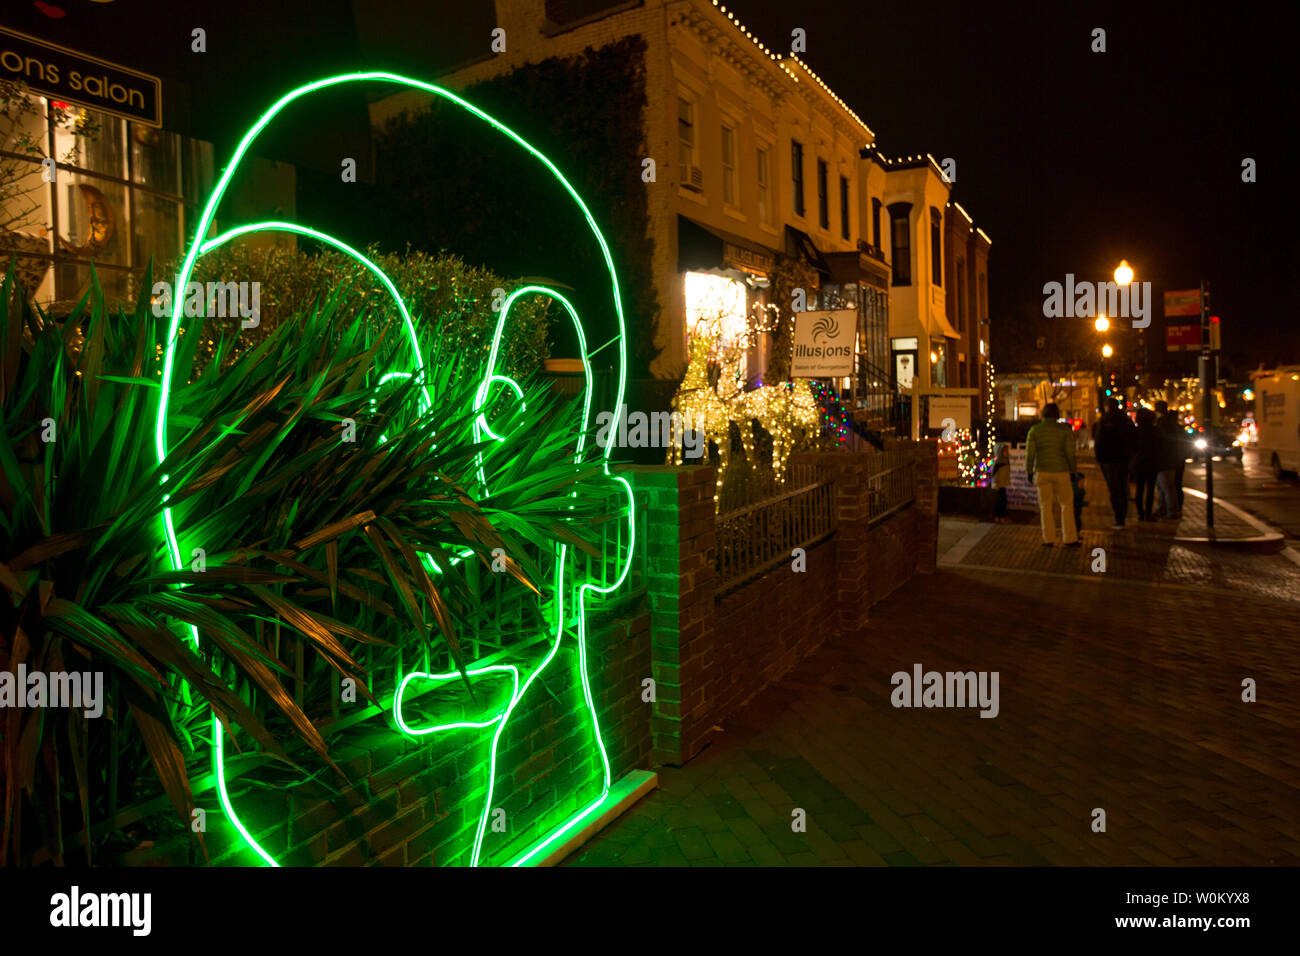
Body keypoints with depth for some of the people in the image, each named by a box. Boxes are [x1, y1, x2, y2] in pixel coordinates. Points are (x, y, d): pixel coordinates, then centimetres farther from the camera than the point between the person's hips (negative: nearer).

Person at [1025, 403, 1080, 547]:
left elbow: (1030, 453, -5)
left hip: (1042, 472, 1)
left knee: (1046, 506, 9)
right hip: (1061, 472, -1)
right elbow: (1070, 451, -8)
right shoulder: (1065, 429, -5)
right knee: (1067, 504, 10)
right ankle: (1069, 539, 10)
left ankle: (1049, 539, 9)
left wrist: (1029, 472, 5)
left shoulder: (1035, 430, -2)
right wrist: (1072, 470, 3)